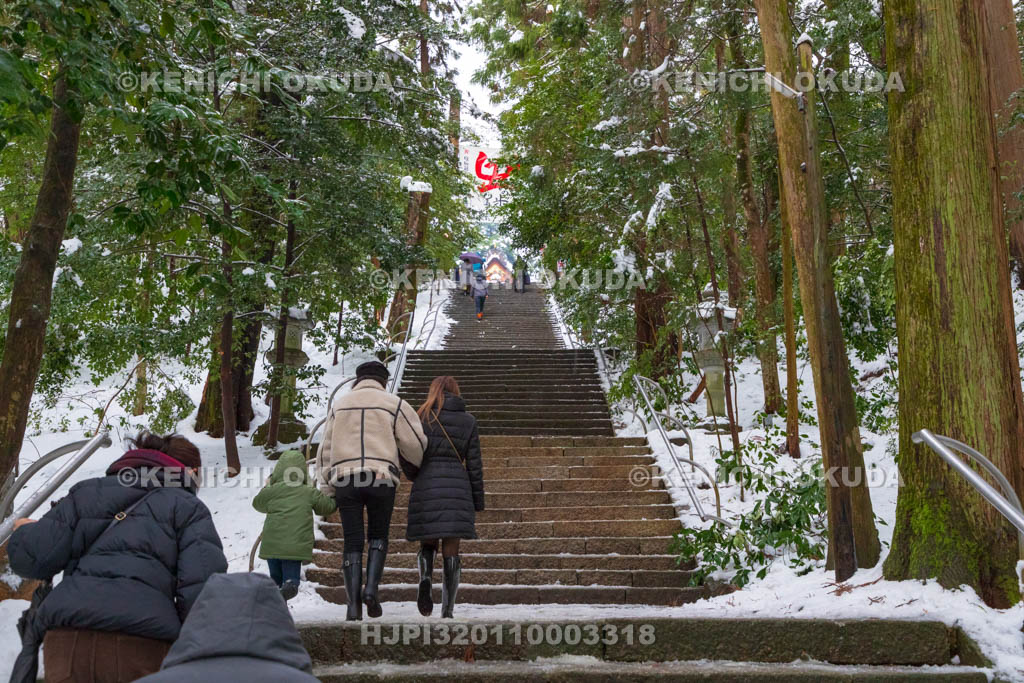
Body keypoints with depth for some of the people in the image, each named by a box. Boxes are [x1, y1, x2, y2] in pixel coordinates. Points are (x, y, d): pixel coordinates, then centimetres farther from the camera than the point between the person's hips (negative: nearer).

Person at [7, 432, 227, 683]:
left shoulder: (87, 492, 20)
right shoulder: (188, 507, 10)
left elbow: (31, 559, 11)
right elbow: (202, 587, -4)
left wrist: (26, 532, 34)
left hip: (66, 642, 3)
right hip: (142, 644, -3)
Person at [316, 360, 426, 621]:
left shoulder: (339, 405, 17)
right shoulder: (393, 403, 6)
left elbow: (326, 449, 14)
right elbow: (415, 443, 3)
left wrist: (327, 488, 15)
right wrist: (415, 466, 24)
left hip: (344, 479, 2)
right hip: (381, 478, -2)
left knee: (352, 540, 6)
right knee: (378, 535, 15)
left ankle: (353, 603, -1)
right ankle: (371, 587, -4)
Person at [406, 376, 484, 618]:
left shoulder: (421, 417, 5)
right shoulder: (467, 420, 7)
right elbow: (474, 465, 5)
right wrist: (477, 504, 10)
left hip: (426, 487, 0)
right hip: (457, 488, 0)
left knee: (427, 544, 16)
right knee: (451, 551, 5)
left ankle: (425, 577, -14)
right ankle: (447, 611, 2)